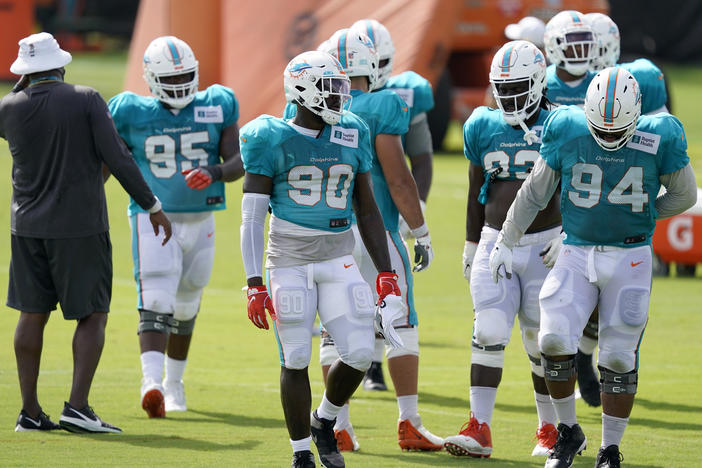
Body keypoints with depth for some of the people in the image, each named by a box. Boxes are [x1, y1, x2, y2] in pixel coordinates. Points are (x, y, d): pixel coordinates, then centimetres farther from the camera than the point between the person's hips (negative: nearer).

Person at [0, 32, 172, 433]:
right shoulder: (87, 100, -10)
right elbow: (117, 158, -12)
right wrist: (153, 206, -4)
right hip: (80, 225, -4)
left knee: (33, 315, 11)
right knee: (93, 316, 3)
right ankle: (77, 407, -8)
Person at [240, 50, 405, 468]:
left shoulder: (351, 136, 7)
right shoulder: (273, 140, -6)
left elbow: (367, 210, 13)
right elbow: (252, 217, -7)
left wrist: (386, 273, 8)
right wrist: (255, 284, -14)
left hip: (339, 260, 3)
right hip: (289, 261, -3)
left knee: (359, 353, -7)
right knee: (296, 359, -3)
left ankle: (324, 421, 20)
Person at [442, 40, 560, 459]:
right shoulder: (483, 127, 6)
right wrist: (471, 244, 17)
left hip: (544, 245, -3)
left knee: (542, 342, 2)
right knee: (489, 334, -9)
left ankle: (551, 428, 17)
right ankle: (479, 429, -10)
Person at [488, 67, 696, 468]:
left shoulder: (659, 139, -10)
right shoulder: (567, 131, -6)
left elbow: (684, 195, 6)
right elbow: (535, 192, 7)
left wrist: (639, 215, 6)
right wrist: (505, 241, 10)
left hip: (630, 258, -1)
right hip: (577, 254, 1)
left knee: (619, 357, 1)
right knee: (555, 340, -14)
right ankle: (569, 432, 6)